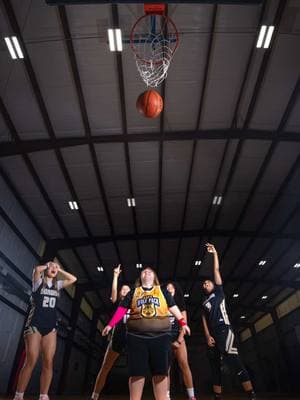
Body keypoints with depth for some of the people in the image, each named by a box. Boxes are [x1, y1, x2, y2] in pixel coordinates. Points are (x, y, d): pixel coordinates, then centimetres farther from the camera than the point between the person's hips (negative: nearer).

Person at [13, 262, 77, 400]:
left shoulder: (57, 284, 15)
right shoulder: (38, 281, 2)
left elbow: (73, 279, 10)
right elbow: (37, 269, -19)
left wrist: (59, 270, 12)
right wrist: (47, 265, 1)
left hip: (51, 326, 4)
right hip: (35, 323, -4)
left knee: (48, 362, -2)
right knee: (31, 361, -8)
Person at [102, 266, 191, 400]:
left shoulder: (162, 291, 14)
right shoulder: (133, 292, 13)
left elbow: (173, 307, 14)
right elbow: (122, 309, 10)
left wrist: (183, 323, 9)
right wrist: (110, 324, 4)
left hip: (160, 336, 0)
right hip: (136, 337, 0)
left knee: (160, 372, 1)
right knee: (137, 372, 2)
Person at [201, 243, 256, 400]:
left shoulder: (218, 292, 12)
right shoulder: (204, 303, 23)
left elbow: (216, 271, 5)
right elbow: (204, 320, 12)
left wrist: (215, 253, 1)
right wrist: (208, 336, -4)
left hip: (224, 330, -6)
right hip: (212, 334, 6)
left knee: (232, 359, -21)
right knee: (215, 366, 6)